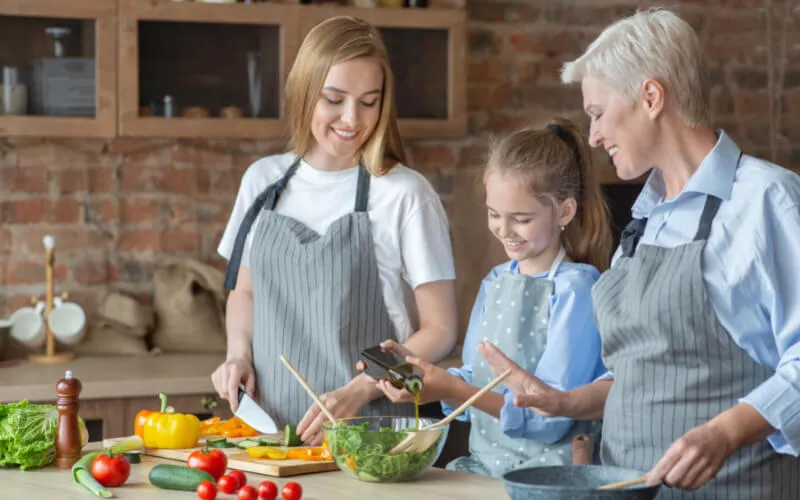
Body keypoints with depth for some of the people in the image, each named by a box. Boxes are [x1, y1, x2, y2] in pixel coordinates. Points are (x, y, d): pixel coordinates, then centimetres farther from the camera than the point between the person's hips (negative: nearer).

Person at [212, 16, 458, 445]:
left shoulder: (405, 195, -5)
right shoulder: (264, 180, 9)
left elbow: (439, 330, -2)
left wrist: (357, 392, -14)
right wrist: (239, 353, 4)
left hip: (369, 430, -4)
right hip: (273, 422, 4)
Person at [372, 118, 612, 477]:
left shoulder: (575, 289, -9)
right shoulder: (494, 283, 13)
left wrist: (453, 389, -21)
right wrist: (415, 367, -1)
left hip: (548, 473, -6)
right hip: (485, 462, 6)